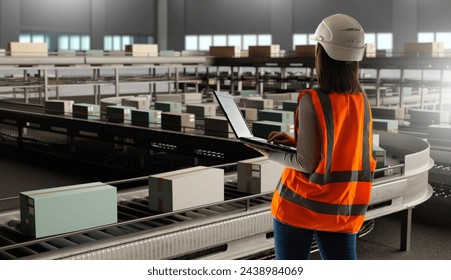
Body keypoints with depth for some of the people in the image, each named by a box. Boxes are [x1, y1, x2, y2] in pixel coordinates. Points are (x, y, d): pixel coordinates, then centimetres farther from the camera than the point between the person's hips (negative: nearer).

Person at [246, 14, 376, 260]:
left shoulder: (312, 100, -16)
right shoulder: (361, 102, 2)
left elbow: (307, 164, -15)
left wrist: (270, 153, 0)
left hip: (302, 205, -5)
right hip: (342, 210, 5)